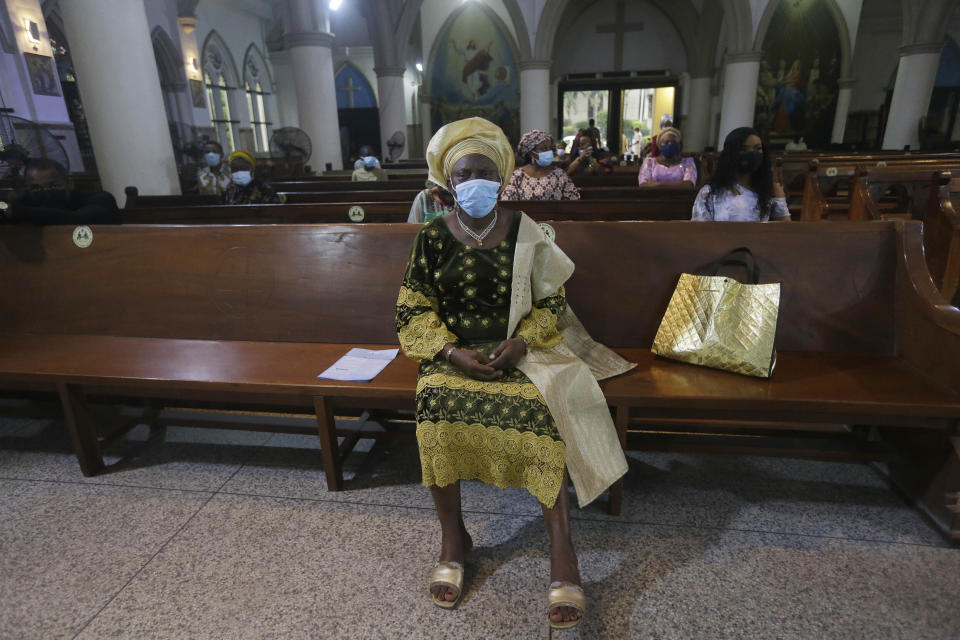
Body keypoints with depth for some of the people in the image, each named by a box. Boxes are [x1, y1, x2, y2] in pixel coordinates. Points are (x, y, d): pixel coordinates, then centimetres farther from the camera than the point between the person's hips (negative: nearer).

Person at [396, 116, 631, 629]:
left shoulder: (523, 232, 3)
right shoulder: (433, 237, 2)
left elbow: (551, 303, 6)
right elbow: (414, 311, 2)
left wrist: (521, 341, -14)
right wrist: (453, 352, -14)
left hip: (519, 347, 0)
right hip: (453, 351, 1)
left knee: (541, 404, -29)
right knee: (436, 401, -29)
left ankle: (562, 550, -16)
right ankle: (453, 536, -6)